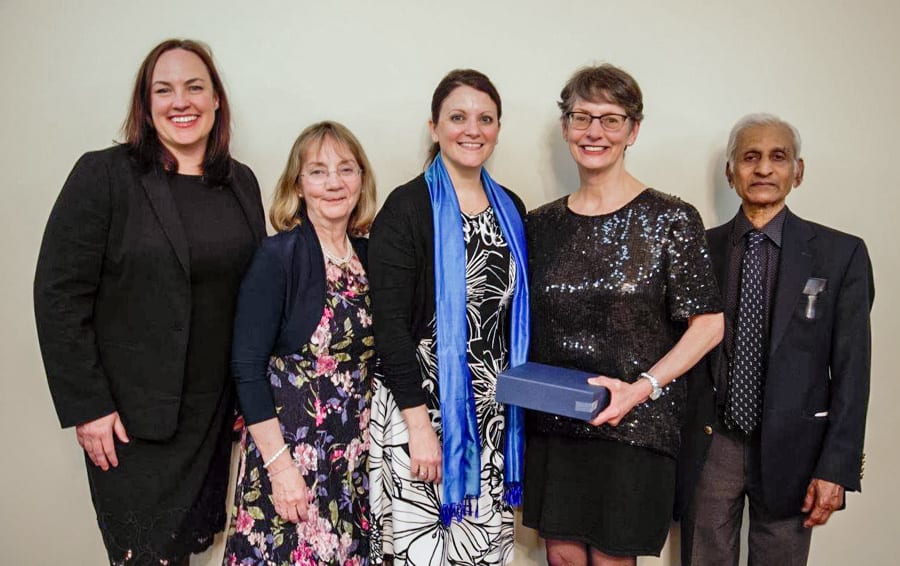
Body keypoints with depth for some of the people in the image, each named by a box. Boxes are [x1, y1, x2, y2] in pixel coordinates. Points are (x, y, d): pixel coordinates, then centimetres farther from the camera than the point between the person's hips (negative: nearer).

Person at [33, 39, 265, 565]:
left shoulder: (242, 182, 5)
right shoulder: (103, 176, -9)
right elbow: (59, 296, -10)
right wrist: (87, 406, -13)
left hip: (219, 414, 4)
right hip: (133, 418, -4)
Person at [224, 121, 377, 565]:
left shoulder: (370, 255, 4)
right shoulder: (276, 257, -12)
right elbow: (248, 369, -13)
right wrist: (280, 466, -16)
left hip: (357, 450, 5)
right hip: (290, 446, -5)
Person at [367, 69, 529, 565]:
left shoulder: (509, 208, 9)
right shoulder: (408, 208, -9)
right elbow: (389, 323, -14)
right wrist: (419, 424, -17)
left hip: (492, 412, 5)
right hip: (422, 407, -5)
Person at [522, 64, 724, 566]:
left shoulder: (671, 219, -7)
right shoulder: (542, 223, 5)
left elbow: (708, 324, -8)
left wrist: (641, 388, -18)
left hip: (636, 425, -3)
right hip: (552, 423, 4)